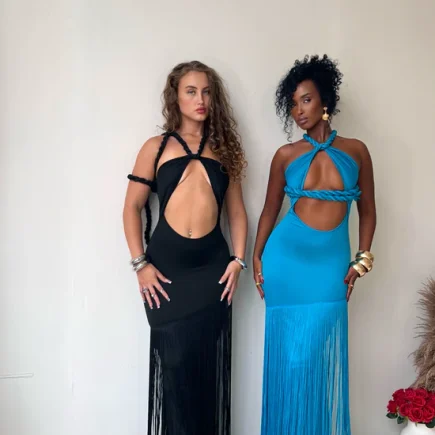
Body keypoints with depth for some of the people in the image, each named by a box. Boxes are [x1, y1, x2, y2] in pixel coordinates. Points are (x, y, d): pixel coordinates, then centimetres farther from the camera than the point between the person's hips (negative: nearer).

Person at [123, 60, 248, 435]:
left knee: (210, 362, 8)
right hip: (166, 263, -1)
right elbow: (133, 207, 4)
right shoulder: (156, 147, 7)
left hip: (213, 263, 2)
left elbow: (236, 210, 12)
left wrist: (238, 259, 1)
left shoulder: (224, 149, 12)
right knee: (173, 360, 3)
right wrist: (140, 263, -4)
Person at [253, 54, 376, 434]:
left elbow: (367, 210, 7)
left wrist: (361, 261, 2)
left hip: (331, 263, 0)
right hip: (286, 257, 0)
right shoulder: (286, 155, 1)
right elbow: (270, 209, 8)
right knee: (289, 354, 8)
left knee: (320, 355, 6)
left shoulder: (356, 151, 2)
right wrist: (256, 258, 4)